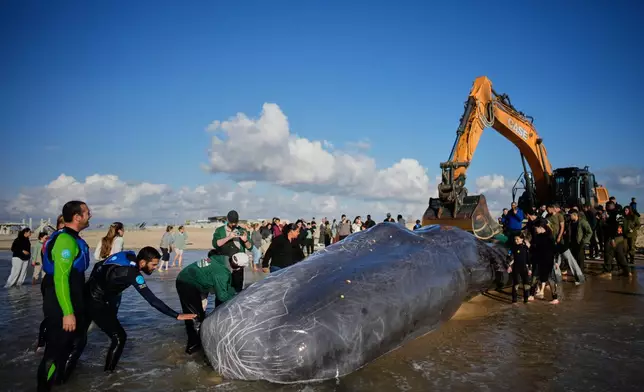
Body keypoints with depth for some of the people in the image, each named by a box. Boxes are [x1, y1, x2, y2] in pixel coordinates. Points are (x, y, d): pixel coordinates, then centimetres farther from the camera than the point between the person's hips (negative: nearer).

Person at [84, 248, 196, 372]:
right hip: (96, 302, -10)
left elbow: (98, 266, 10)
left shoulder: (127, 256, -5)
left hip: (88, 294, 10)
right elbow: (152, 300, -31)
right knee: (119, 337, -5)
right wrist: (177, 315, -30)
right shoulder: (132, 273, -29)